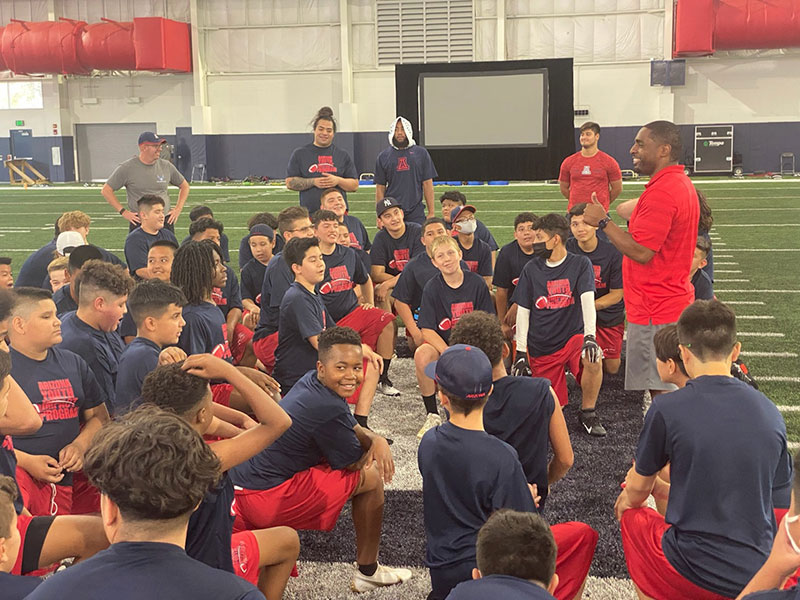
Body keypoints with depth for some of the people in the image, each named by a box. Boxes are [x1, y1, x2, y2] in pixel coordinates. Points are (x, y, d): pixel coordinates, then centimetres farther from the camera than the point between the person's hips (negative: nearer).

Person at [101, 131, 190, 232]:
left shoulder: (166, 166, 7)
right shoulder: (127, 168, -3)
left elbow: (184, 186, 20)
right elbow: (106, 190, 0)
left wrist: (178, 209, 8)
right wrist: (123, 212, -6)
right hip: (139, 223, -3)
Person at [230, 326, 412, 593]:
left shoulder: (313, 382, 4)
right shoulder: (329, 408, -24)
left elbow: (354, 429, 16)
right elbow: (353, 462, -8)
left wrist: (377, 440, -5)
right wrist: (375, 443, 11)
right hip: (267, 498, -9)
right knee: (371, 478, 0)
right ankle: (367, 573, 13)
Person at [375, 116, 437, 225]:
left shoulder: (421, 153, 8)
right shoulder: (383, 156, 8)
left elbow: (427, 184, 7)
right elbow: (380, 188, 9)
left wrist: (431, 213, 2)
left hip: (416, 213, 0)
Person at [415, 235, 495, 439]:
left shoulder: (476, 283, -3)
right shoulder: (432, 288, -6)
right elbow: (427, 330, -11)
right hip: (441, 344, -1)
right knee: (422, 354, -34)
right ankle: (432, 415, -16)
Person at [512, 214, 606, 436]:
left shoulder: (580, 264, -1)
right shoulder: (531, 269, 5)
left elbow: (587, 301, -13)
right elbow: (523, 312, 6)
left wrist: (590, 336, -30)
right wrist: (521, 352, -1)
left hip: (572, 335, -2)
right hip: (540, 347, 2)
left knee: (593, 359, -35)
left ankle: (588, 413, -10)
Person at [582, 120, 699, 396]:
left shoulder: (661, 192, -21)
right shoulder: (682, 183, 14)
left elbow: (641, 252, -24)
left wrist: (603, 222, -16)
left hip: (655, 311, -11)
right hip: (675, 303, 11)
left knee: (662, 391, -3)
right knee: (669, 389, 19)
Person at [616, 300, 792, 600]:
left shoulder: (666, 408, -13)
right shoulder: (770, 411, 0)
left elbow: (637, 488, 1)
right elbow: (780, 501, 11)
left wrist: (626, 502, 27)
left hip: (695, 575, -4)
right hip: (760, 573, 4)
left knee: (634, 518, 23)